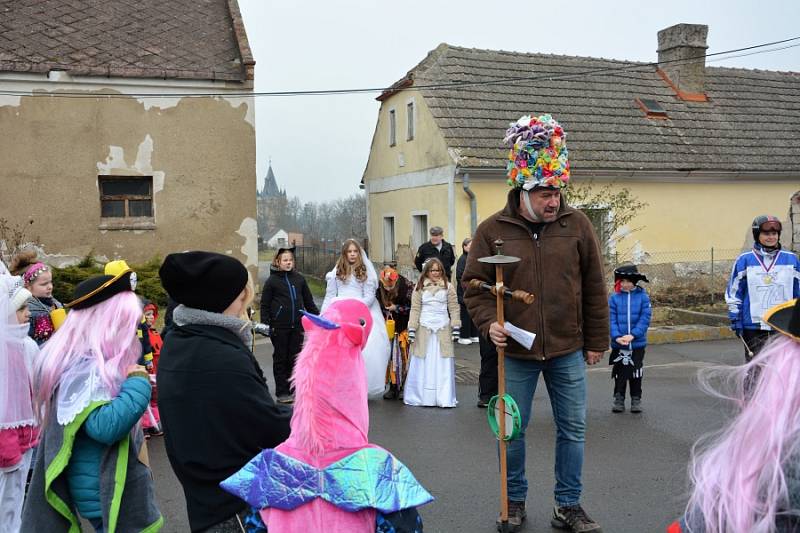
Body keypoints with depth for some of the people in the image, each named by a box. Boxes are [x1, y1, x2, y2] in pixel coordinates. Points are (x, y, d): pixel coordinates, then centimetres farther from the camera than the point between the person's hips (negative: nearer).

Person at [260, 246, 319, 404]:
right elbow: (265, 305, -1)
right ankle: (281, 392, 12)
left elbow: (309, 301, 16)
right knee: (280, 359, 5)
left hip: (297, 326, 3)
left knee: (295, 358, 7)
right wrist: (265, 324, -9)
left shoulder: (299, 279, 9)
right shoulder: (272, 280, -1)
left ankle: (294, 390, 17)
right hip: (279, 326, -3)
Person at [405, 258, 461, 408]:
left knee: (443, 365, 0)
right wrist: (412, 329, -2)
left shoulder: (448, 287, 6)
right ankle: (419, 396, 9)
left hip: (443, 330, 0)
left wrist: (456, 328, -2)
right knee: (422, 364, 2)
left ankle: (444, 398, 4)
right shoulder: (419, 287, 6)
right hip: (424, 329, 0)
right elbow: (415, 309, 4)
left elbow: (454, 308, 5)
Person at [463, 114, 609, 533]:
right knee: (512, 431, 9)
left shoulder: (576, 225, -2)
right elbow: (474, 286, 1)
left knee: (573, 430, 9)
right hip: (516, 353, -1)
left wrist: (596, 341, 6)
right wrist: (489, 323, -16)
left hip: (568, 352, 1)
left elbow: (593, 288, 4)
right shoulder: (493, 230, -6)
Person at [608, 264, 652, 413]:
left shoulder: (643, 297, -6)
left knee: (636, 372, 11)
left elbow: (645, 318, -11)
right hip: (618, 344, 0)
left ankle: (636, 400, 22)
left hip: (637, 343, 0)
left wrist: (633, 335, -20)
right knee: (619, 373, 9)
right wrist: (617, 336, -20)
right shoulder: (614, 298, -4)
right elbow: (611, 319, -7)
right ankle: (618, 399, 19)